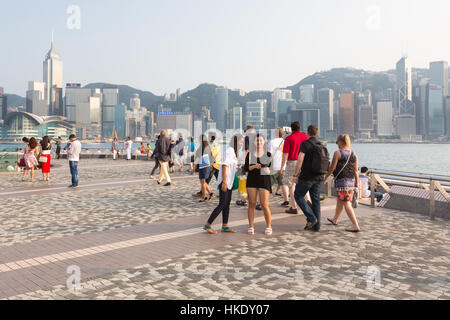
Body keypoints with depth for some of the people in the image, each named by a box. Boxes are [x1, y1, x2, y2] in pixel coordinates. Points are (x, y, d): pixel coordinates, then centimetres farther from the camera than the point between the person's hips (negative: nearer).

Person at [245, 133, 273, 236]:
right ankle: (251, 226, 12)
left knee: (264, 205, -6)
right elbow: (245, 168, -2)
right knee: (252, 204, 3)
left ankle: (269, 227, 10)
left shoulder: (268, 154, 3)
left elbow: (268, 168, 13)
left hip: (264, 181, -1)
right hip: (252, 180, 2)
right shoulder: (250, 154, 6)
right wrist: (254, 166, -18)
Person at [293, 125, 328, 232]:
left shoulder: (305, 144, -8)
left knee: (298, 196, 10)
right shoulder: (322, 146, 10)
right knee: (316, 200, 11)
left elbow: (300, 160, -18)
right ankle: (316, 225, 12)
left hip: (306, 176, -6)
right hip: (318, 177, 6)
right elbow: (326, 162, 12)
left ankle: (311, 218, -1)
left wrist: (295, 175, -13)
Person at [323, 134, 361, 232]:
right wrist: (357, 183, 11)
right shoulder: (353, 154, 7)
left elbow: (332, 168, -8)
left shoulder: (338, 153, -11)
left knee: (347, 204, -5)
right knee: (340, 201, 23)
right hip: (351, 180, 7)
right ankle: (335, 220, 39)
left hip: (342, 180, -7)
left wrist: (325, 178, 5)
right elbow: (356, 170, 6)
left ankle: (356, 226, -9)